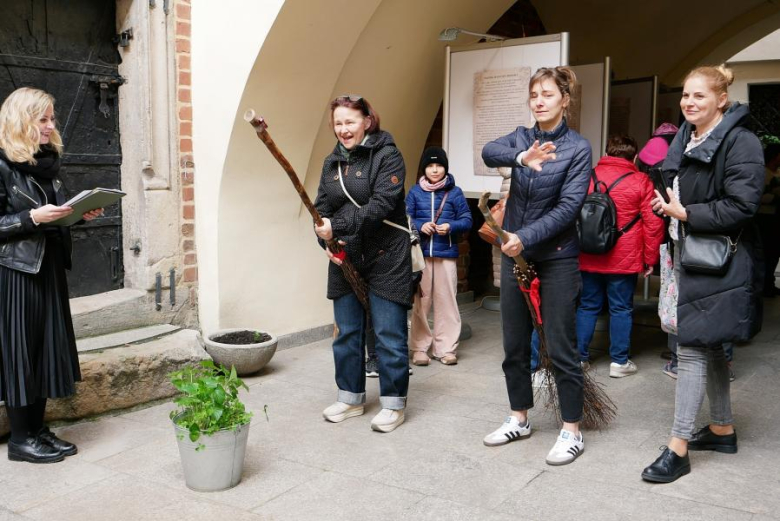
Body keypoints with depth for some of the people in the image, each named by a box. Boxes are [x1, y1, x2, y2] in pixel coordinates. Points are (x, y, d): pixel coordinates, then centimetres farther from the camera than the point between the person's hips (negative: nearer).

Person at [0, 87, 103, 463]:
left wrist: (78, 213, 3)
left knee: (47, 346, 10)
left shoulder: (47, 161, 11)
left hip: (49, 267, 8)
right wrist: (32, 217, -22)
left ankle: (38, 429, 21)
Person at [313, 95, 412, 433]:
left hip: (385, 259, -6)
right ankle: (350, 398, 27)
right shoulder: (332, 162, 12)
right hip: (344, 260, 6)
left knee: (389, 335, 0)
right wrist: (326, 241, -10)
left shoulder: (387, 155, -8)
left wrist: (337, 226, -26)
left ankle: (393, 404, 14)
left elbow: (380, 205, -20)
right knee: (347, 332, 13)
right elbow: (322, 208, 9)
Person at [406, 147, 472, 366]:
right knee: (420, 302, 4)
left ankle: (446, 348, 11)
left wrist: (451, 226, -15)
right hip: (420, 254, 1)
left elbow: (467, 220, 3)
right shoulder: (415, 192, 6)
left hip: (446, 254, 0)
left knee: (446, 301, 1)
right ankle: (419, 349, 13)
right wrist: (420, 226, -14)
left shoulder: (455, 192, 4)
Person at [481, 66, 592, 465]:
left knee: (560, 347, 0)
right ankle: (519, 418, 28)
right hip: (514, 255, 5)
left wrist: (525, 237, -25)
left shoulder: (578, 148, -6)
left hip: (556, 258, -5)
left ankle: (572, 431, 14)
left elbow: (568, 207, -16)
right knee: (514, 344, 12)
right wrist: (522, 157, -36)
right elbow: (488, 152, -16)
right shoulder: (521, 137, 6)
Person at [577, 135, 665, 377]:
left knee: (587, 306, 12)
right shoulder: (641, 181, -4)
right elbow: (653, 223, -5)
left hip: (589, 257, 3)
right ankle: (619, 361, 12)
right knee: (621, 308, 7)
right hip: (624, 259, -2)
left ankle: (579, 357, 16)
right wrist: (650, 259, 3)